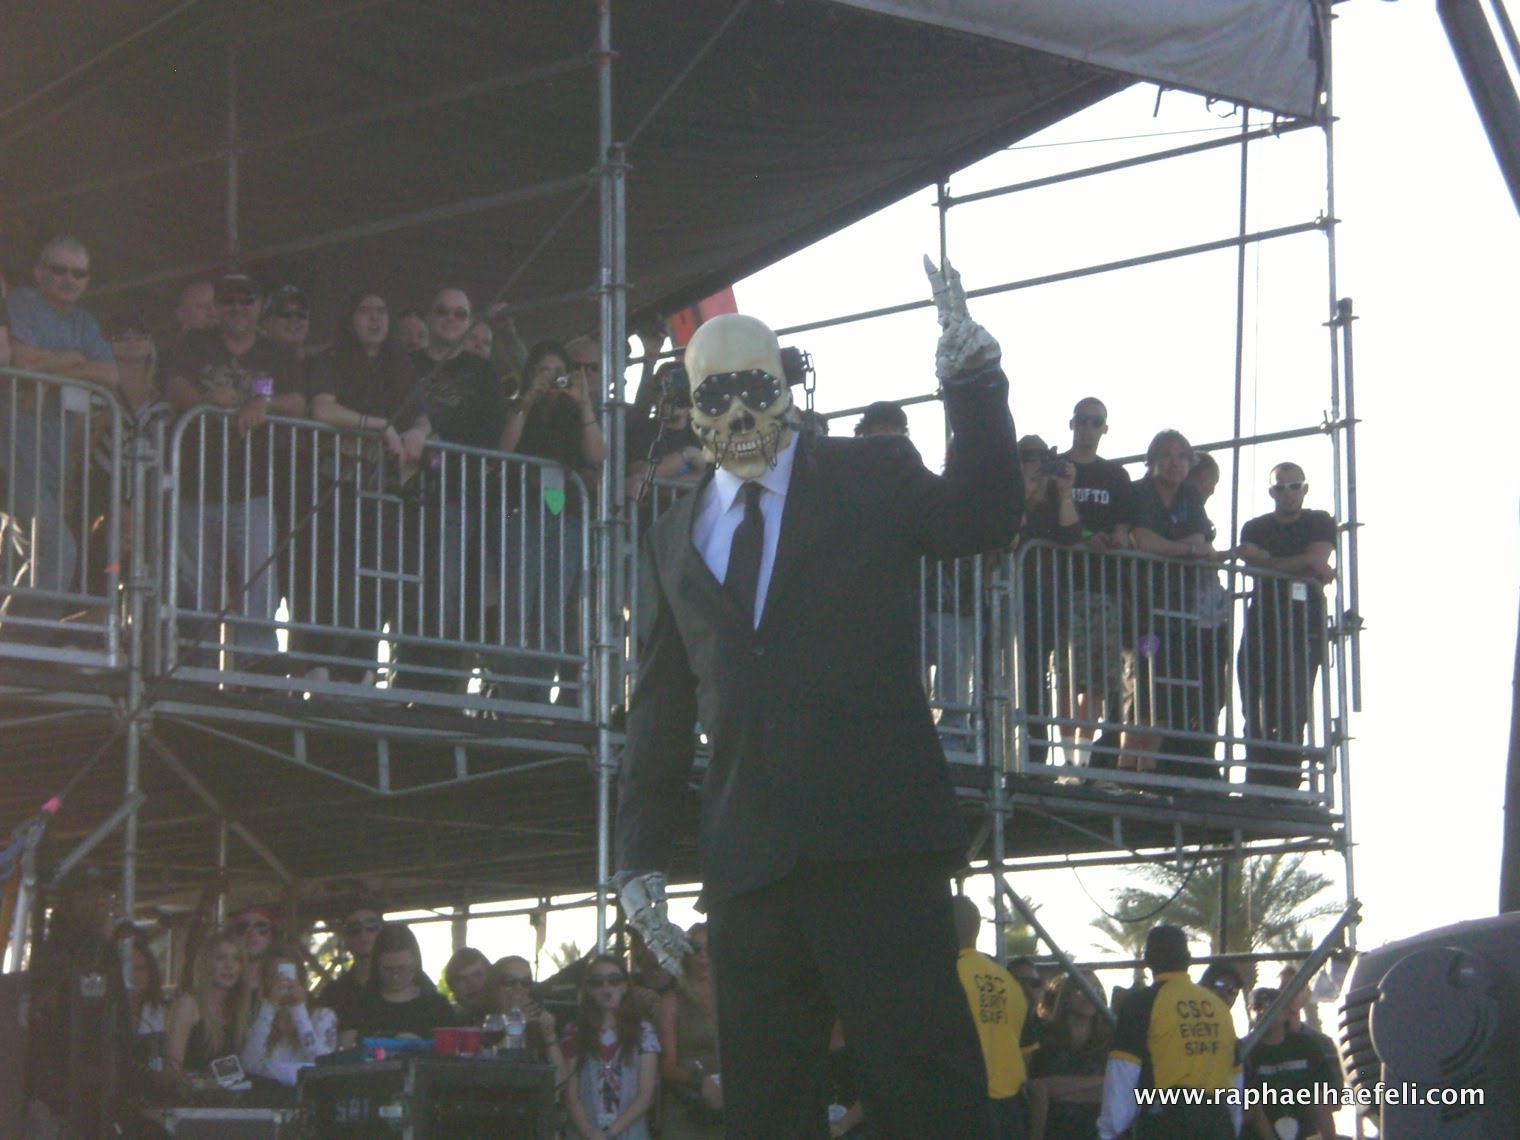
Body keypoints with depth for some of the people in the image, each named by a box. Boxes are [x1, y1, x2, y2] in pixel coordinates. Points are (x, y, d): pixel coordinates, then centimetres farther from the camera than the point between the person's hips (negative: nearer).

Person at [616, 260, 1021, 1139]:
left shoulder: (872, 475, 10)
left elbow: (982, 521, -8)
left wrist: (974, 384, -21)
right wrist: (642, 854, 14)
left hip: (875, 836, -4)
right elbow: (660, 711, 20)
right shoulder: (676, 538, 19)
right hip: (749, 860, 4)